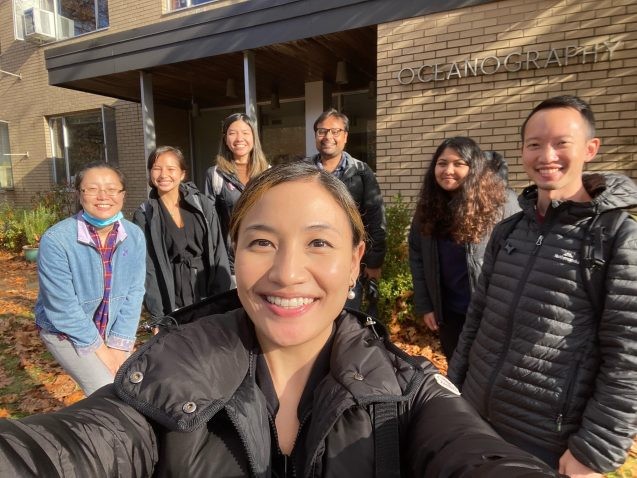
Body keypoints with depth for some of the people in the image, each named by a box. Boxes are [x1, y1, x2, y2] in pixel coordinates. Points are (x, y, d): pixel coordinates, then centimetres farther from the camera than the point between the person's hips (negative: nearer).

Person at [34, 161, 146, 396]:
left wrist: (119, 346, -12)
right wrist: (100, 349, -15)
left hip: (112, 330, 4)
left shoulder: (134, 236, -13)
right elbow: (63, 308, -22)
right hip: (65, 332, -3)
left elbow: (134, 292, -10)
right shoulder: (56, 240, -25)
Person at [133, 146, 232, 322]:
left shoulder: (203, 205, 1)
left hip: (210, 299, 1)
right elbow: (147, 268, -3)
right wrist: (158, 315, -7)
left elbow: (219, 253, 1)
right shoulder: (144, 215, -1)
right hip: (172, 303, -1)